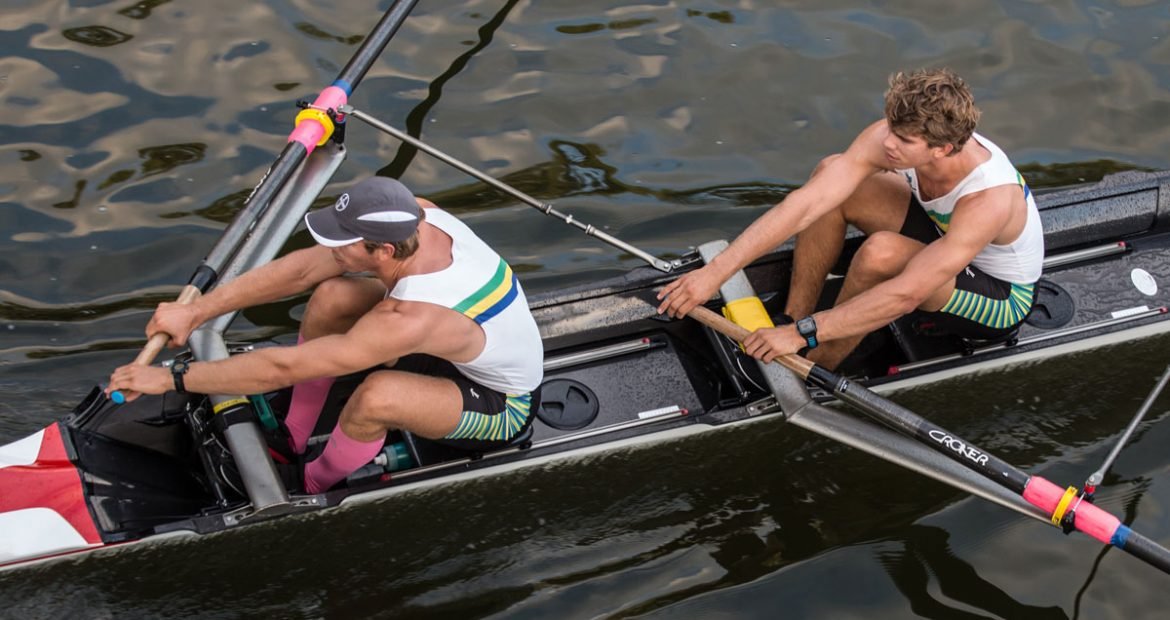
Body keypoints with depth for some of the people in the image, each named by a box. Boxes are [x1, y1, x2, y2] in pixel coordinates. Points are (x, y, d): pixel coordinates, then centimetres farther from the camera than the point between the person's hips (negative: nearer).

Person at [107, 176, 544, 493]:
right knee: (331, 296, -10)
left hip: (503, 410, -8)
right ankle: (291, 442, 7)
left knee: (377, 396, -37)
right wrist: (197, 311, -15)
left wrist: (172, 379, -27)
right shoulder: (414, 216, -21)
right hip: (454, 354, 8)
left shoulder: (412, 319, -40)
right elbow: (302, 269, -13)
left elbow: (282, 368, -36)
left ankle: (310, 487, -3)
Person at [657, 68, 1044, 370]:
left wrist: (802, 334, -37)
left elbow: (906, 295, -40)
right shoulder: (890, 138, -24)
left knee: (881, 252, -36)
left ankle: (818, 366, -11)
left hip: (1002, 300, -6)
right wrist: (716, 272, -33)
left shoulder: (989, 198, -40)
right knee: (830, 173, -13)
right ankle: (792, 319, -4)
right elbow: (803, 206, -28)